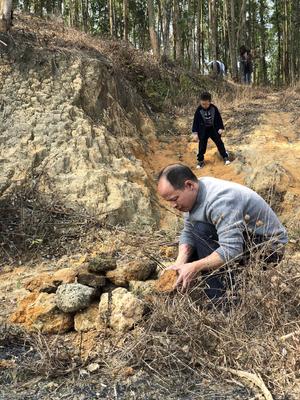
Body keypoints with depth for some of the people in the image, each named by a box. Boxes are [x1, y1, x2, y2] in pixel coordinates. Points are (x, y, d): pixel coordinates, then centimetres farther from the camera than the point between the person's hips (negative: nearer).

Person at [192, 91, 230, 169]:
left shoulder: (214, 108, -13)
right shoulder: (199, 110, -16)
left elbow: (219, 118, -3)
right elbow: (196, 121, -13)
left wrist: (221, 128, -4)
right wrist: (195, 133, -16)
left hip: (213, 129, 1)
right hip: (203, 131, -1)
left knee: (219, 143, 6)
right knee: (202, 145, 3)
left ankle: (225, 157, 18)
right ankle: (201, 161, 15)